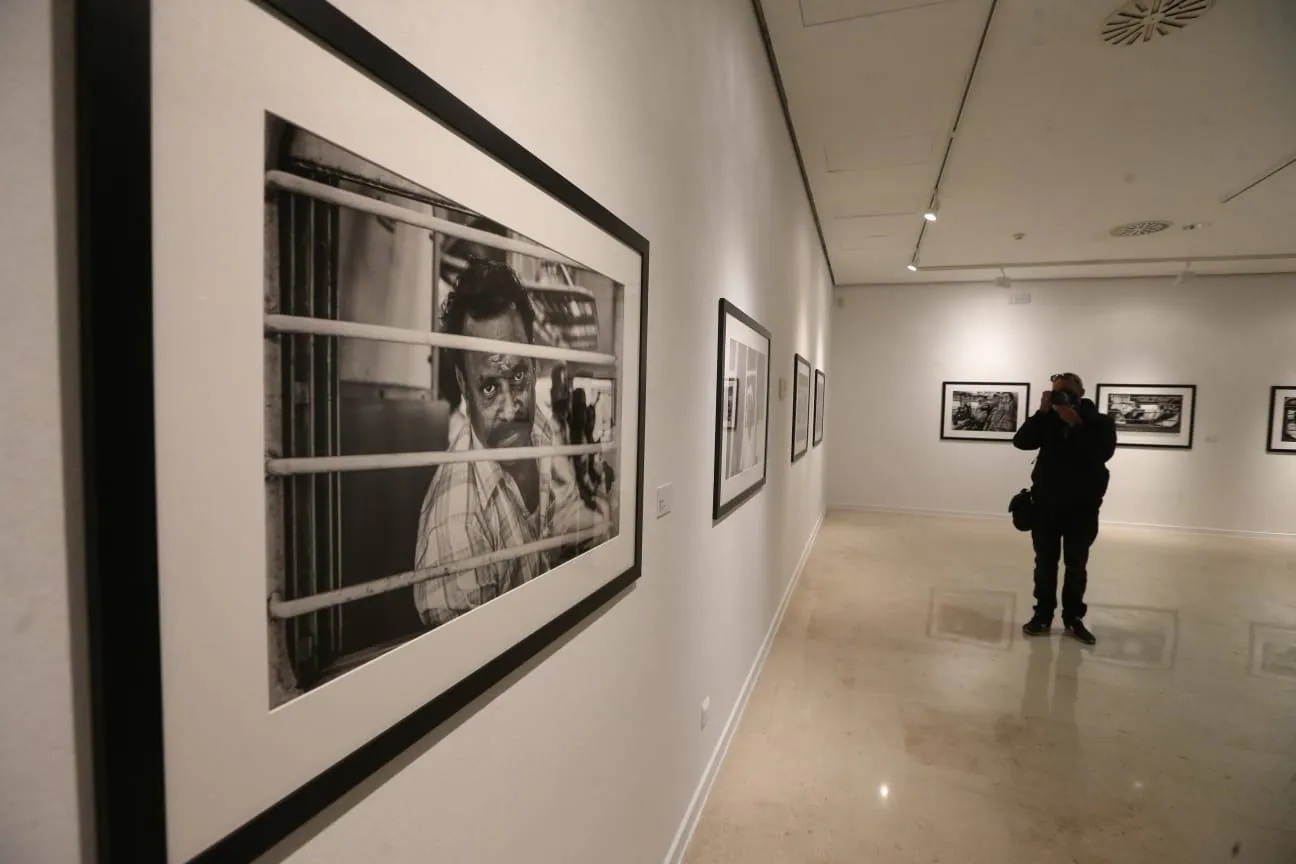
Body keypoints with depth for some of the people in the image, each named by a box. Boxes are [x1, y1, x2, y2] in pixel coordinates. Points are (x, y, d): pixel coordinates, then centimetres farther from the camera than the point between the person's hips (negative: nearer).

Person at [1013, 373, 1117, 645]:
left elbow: (1103, 453, -18)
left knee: (1076, 565, 7)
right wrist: (1042, 412, -16)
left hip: (1083, 506, -1)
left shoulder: (1100, 422, -2)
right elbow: (1021, 442, -11)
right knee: (1045, 562, 6)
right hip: (1046, 502, 1)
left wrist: (1076, 424, -22)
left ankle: (1074, 617, 19)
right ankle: (1043, 615, 13)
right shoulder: (1048, 420, 3)